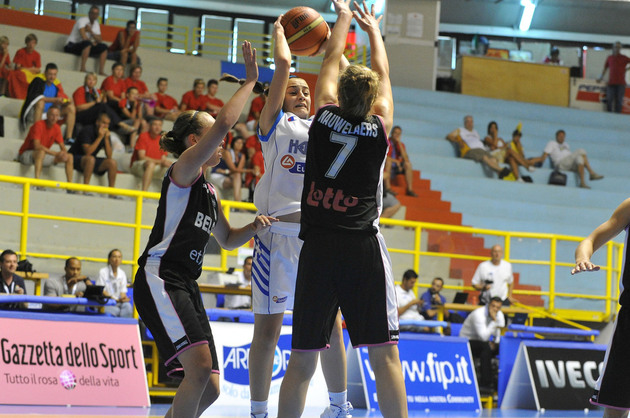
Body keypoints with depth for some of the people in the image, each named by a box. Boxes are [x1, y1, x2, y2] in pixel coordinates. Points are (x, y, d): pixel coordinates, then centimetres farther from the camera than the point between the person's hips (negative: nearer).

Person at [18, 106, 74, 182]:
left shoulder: (56, 128, 1)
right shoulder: (38, 125, -21)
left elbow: (62, 147, 4)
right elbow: (37, 146, -32)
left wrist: (64, 154, -22)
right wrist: (56, 153, -34)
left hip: (43, 156, 8)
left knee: (69, 157, -2)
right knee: (41, 151, -42)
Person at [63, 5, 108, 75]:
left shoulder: (96, 24, 11)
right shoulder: (82, 20, -14)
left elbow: (99, 40, 1)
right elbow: (84, 37, -25)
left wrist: (90, 31, -15)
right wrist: (92, 43, -7)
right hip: (72, 46, -8)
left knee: (104, 47, -6)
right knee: (87, 43, -38)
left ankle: (101, 71, -15)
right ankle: (82, 69, -39)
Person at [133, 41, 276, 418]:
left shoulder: (209, 191, 21)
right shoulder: (183, 171, -5)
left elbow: (227, 239, 34)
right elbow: (225, 122, -18)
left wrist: (253, 228, 14)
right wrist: (250, 81, -10)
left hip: (186, 287, 9)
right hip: (160, 280, -9)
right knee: (200, 366, -25)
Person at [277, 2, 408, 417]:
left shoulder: (325, 119, 5)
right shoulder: (379, 128, 3)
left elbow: (331, 62, 22)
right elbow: (383, 74, 22)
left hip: (317, 246, 2)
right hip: (363, 245, -2)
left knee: (303, 356, 5)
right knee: (384, 352, -4)